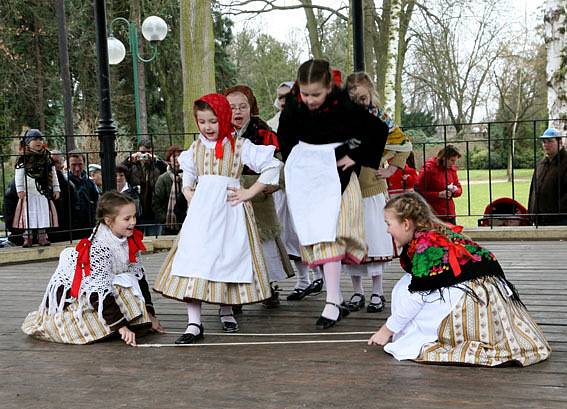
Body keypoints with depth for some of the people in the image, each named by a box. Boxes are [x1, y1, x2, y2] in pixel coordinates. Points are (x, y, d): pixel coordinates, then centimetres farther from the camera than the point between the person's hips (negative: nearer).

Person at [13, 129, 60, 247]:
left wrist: (56, 189, 9)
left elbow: (53, 174, 13)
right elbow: (19, 176, -4)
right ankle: (27, 237, 3)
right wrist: (20, 189, -11)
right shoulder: (23, 159, -2)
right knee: (29, 214, -2)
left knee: (44, 213, 4)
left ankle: (42, 237, 12)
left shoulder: (47, 158, 9)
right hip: (28, 192, -3)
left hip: (44, 192, 3)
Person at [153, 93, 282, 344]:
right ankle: (194, 324, -10)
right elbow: (187, 178, 28)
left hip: (229, 209, -2)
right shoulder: (195, 148, 13)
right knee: (194, 259, -9)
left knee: (230, 257, 6)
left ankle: (226, 310, 30)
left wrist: (248, 193, -6)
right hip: (201, 209, 2)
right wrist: (189, 195, 8)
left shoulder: (239, 146, 0)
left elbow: (272, 166, -2)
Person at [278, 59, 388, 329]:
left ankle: (332, 303, -14)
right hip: (304, 176, 4)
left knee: (328, 235, -16)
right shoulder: (293, 106, -6)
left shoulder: (344, 107, -17)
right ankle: (338, 300, 17)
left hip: (334, 173, -4)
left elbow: (379, 130, -6)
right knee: (313, 235, 5)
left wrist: (356, 158, -6)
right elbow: (285, 135, 15)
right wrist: (292, 163, 10)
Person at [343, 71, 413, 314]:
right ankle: (357, 292, 16)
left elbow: (404, 144, 8)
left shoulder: (379, 117, 2)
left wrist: (391, 169, 2)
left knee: (375, 238, -1)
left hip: (372, 188, -2)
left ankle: (377, 293, 9)